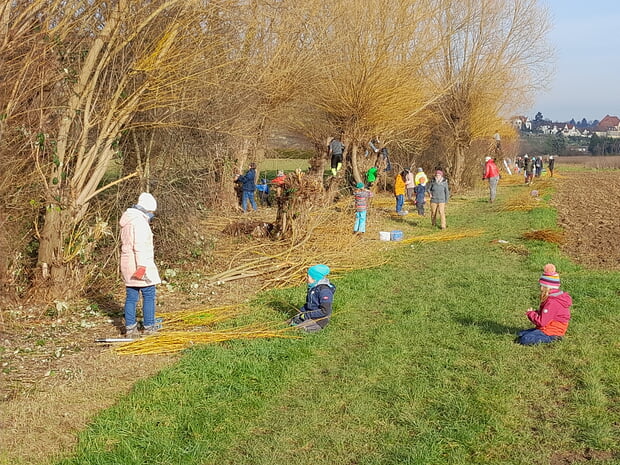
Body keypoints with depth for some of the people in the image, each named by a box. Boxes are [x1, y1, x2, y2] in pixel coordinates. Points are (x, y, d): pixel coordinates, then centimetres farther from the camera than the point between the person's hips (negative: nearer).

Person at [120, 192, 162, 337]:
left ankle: (130, 328, 11)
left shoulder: (127, 220, 18)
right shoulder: (140, 221, -14)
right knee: (149, 296, 1)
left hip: (128, 266, 9)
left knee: (131, 297, 9)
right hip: (140, 265, -9)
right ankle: (149, 326, 6)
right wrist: (142, 265, -23)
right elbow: (140, 245, -21)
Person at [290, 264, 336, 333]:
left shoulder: (324, 290, -23)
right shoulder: (313, 287, 6)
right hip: (310, 315, 9)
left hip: (319, 320, -9)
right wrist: (301, 312, 2)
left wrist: (307, 315, -21)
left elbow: (325, 311, -26)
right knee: (292, 322, -1)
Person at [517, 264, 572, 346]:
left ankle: (551, 340, -10)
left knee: (525, 340, -22)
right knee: (521, 334, 9)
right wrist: (535, 312, 2)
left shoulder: (552, 303, -24)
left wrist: (531, 313, -8)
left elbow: (541, 322, -24)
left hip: (551, 334, -10)